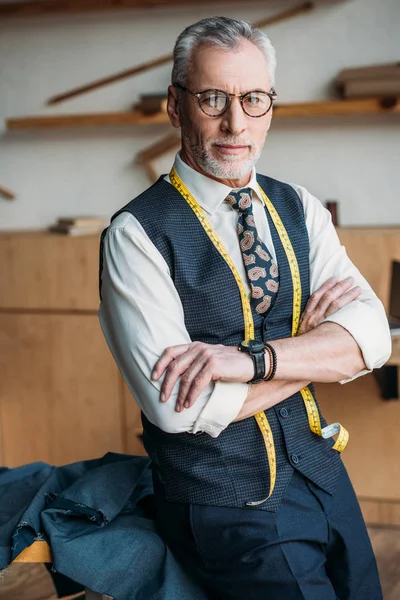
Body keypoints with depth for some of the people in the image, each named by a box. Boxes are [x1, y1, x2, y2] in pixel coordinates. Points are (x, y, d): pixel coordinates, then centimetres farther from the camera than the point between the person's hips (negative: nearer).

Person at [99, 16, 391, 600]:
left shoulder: (300, 210, 3)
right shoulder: (137, 234, -15)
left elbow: (370, 335, -9)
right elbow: (176, 406, -22)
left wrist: (253, 358, -26)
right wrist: (309, 341, -12)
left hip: (319, 470, 6)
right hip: (224, 505, -5)